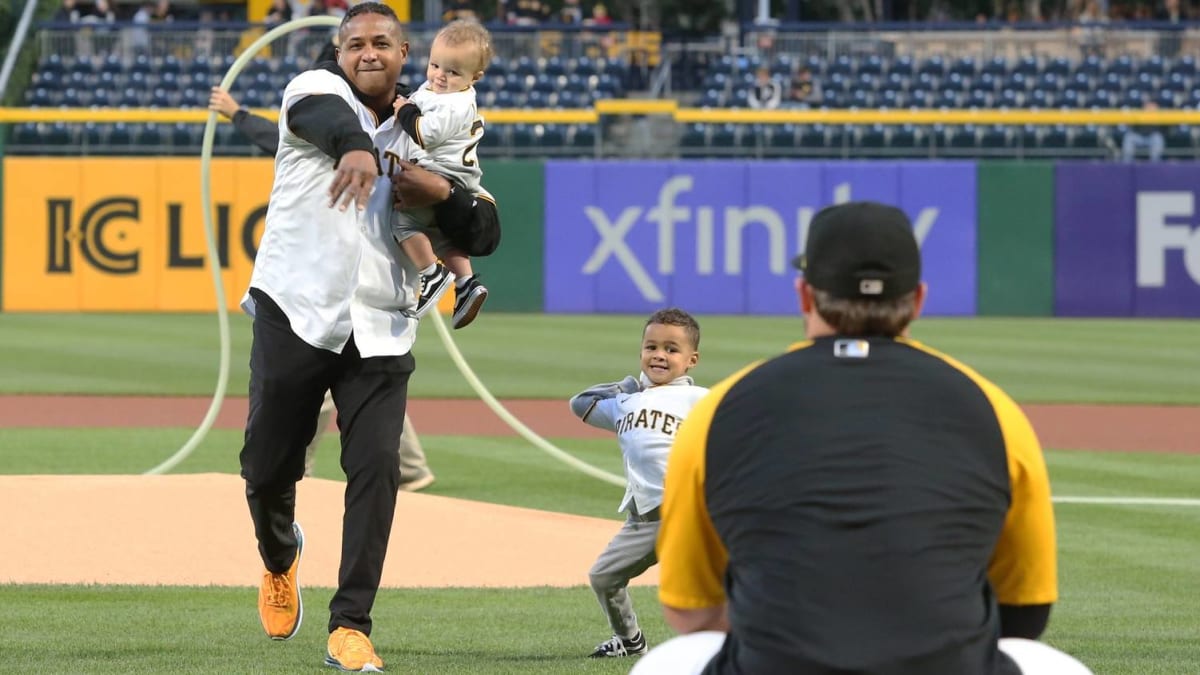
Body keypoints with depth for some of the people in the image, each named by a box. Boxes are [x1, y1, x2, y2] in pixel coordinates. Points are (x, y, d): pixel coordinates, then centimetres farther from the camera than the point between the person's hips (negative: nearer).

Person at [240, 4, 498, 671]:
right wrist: (355, 150, -50)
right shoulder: (314, 91, 1)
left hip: (380, 333, 2)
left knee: (377, 466, -13)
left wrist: (441, 192, -14)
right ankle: (280, 554, 39)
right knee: (268, 466, 5)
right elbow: (332, 120, -26)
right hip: (295, 314, -2)